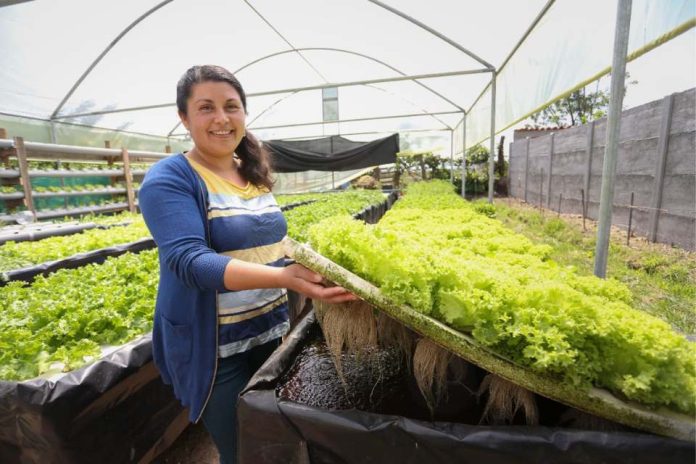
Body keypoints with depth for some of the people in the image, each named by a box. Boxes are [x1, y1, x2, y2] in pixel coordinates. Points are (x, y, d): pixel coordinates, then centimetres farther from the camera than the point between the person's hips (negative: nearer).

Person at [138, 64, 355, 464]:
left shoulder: (255, 174, 6)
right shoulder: (170, 179, -14)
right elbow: (189, 260, -29)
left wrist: (314, 265, 5)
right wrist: (283, 277, -41)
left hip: (272, 332, 6)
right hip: (215, 348, -6)